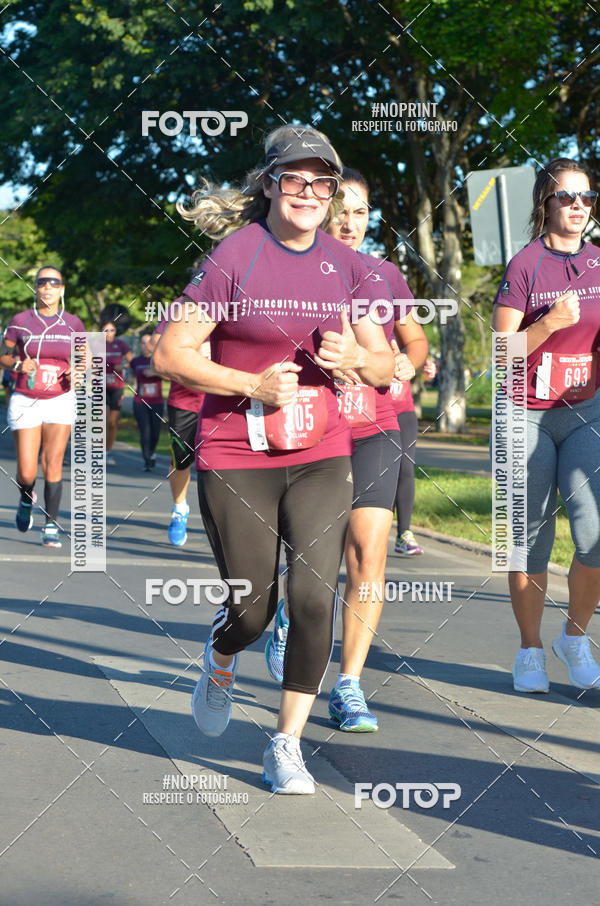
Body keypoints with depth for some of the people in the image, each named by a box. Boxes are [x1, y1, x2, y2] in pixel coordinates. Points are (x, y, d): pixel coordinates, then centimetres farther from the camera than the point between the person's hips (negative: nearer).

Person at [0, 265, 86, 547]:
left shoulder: (73, 324, 4)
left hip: (60, 400, 1)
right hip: (25, 400, -1)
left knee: (53, 463, -8)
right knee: (26, 472, -4)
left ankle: (51, 525, 1)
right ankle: (26, 500, 31)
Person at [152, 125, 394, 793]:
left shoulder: (346, 265, 6)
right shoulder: (234, 255, -8)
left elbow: (386, 367, 12)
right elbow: (170, 354, -9)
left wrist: (357, 355, -11)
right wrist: (253, 385, -18)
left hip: (321, 461, 3)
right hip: (235, 462, -3)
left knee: (314, 599, -9)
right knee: (253, 606, 3)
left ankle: (287, 744, 7)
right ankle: (220, 664, 41)